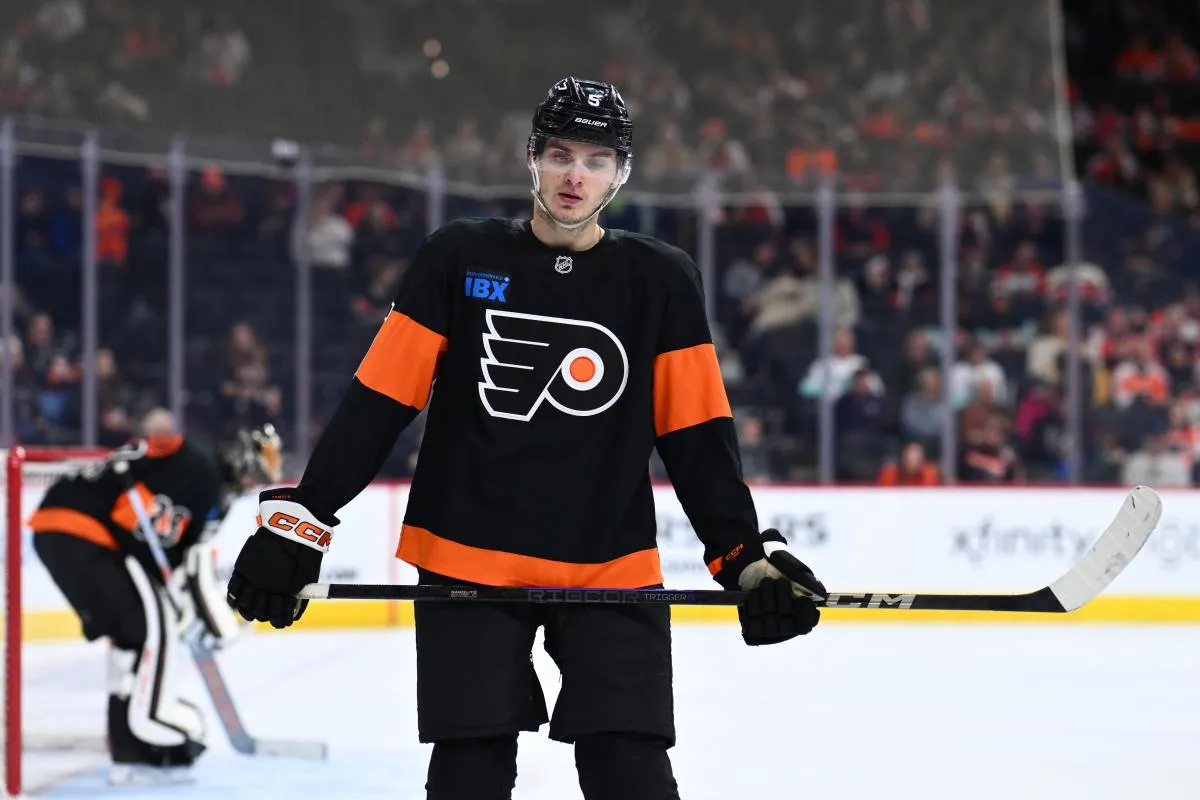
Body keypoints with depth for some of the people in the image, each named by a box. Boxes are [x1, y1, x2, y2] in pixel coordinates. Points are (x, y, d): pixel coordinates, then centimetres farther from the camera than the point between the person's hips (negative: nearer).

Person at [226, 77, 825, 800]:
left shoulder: (661, 282, 3)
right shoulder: (459, 259, 1)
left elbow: (698, 434, 3)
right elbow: (378, 402, 0)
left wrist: (749, 557, -5)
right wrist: (298, 521, -5)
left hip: (612, 572, 0)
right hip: (466, 566, 0)